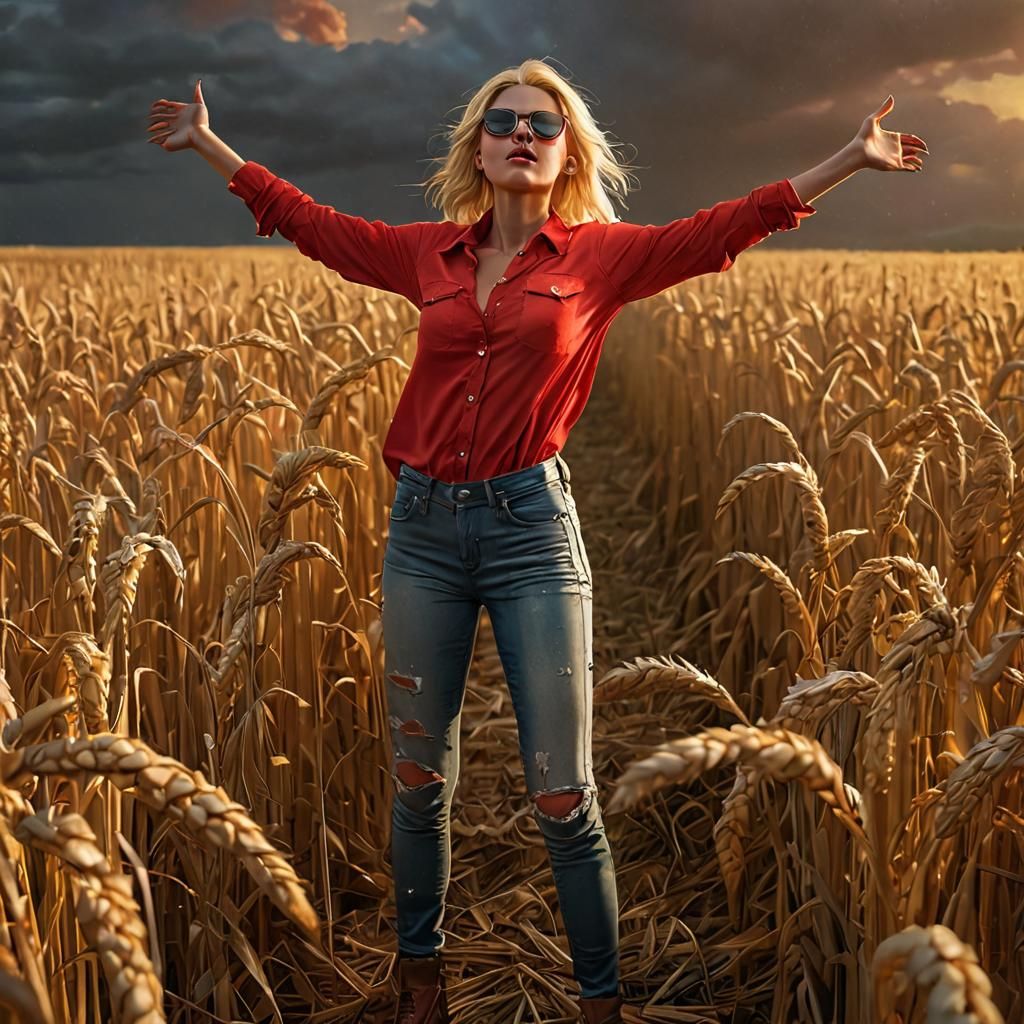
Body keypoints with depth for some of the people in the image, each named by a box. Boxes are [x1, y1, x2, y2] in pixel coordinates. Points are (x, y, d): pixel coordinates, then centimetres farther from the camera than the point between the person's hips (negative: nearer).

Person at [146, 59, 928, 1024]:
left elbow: (724, 226, -2)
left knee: (562, 794, 0)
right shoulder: (427, 254, 9)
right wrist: (207, 142, 24)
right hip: (423, 524, 3)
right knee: (418, 775, 13)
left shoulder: (599, 255, 3)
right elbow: (305, 218, 18)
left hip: (533, 525, -3)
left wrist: (852, 158, -6)